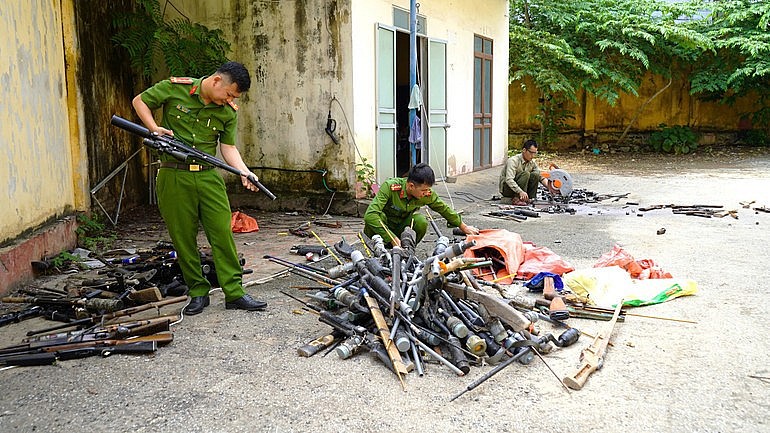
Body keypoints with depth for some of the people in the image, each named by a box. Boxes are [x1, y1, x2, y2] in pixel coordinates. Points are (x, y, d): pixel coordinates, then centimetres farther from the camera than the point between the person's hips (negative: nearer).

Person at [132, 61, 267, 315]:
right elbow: (139, 101, 7)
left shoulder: (229, 112, 3)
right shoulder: (175, 88, -4)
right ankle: (198, 293, 18)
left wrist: (243, 172, -12)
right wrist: (155, 129, -9)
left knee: (223, 233, -2)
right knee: (183, 238, 5)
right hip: (174, 177, -2)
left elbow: (228, 147, 5)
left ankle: (235, 294, 5)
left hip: (209, 176, 2)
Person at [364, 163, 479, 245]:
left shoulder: (427, 194, -16)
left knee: (421, 222, -26)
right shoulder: (389, 187, -31)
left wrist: (464, 227, 15)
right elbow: (370, 215, -40)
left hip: (401, 228, 4)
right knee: (378, 216, -36)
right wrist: (392, 239, -42)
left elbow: (444, 209, 4)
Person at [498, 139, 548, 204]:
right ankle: (517, 199, -25)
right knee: (525, 174, -27)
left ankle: (530, 198, -9)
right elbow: (509, 180, -33)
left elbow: (541, 177, 6)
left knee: (535, 175, -14)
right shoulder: (513, 161, -22)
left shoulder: (532, 162, 0)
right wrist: (520, 192, -44)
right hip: (506, 189, -6)